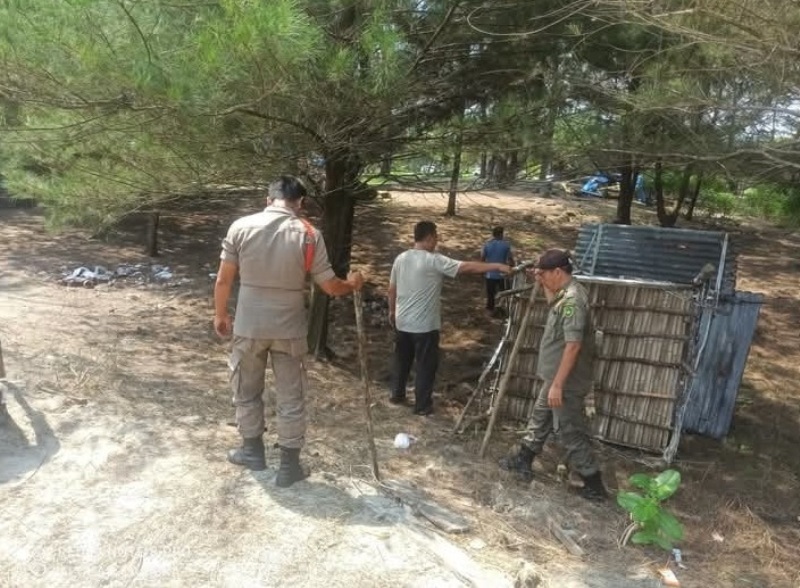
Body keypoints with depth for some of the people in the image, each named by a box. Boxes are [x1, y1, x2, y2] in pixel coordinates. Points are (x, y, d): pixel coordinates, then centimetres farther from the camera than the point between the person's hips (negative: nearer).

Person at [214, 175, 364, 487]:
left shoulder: (241, 226, -7)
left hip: (249, 326, 1)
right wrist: (352, 284, 18)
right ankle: (289, 465, 20)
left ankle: (252, 450, 36)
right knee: (291, 399, 11)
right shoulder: (309, 235, -9)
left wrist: (220, 314, 13)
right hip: (289, 329, -1)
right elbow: (330, 287, -4)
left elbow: (224, 279, -2)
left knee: (247, 391, 21)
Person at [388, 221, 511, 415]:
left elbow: (392, 289, 11)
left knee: (402, 360, 21)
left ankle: (397, 394, 34)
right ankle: (422, 405, 13)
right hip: (425, 325, -7)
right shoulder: (434, 260, -17)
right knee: (426, 365, 6)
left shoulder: (401, 258, 3)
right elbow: (467, 267, -20)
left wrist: (392, 311, 26)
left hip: (402, 322, 7)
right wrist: (497, 266, -16)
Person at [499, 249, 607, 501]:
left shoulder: (573, 300, -26)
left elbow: (573, 346, -30)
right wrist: (543, 283, 14)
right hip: (555, 377, 11)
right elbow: (553, 303, 31)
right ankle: (523, 461, 39)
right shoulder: (566, 293, 5)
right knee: (540, 417, 22)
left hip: (566, 382, -10)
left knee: (571, 433, 1)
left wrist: (558, 385, -27)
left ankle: (594, 484, 14)